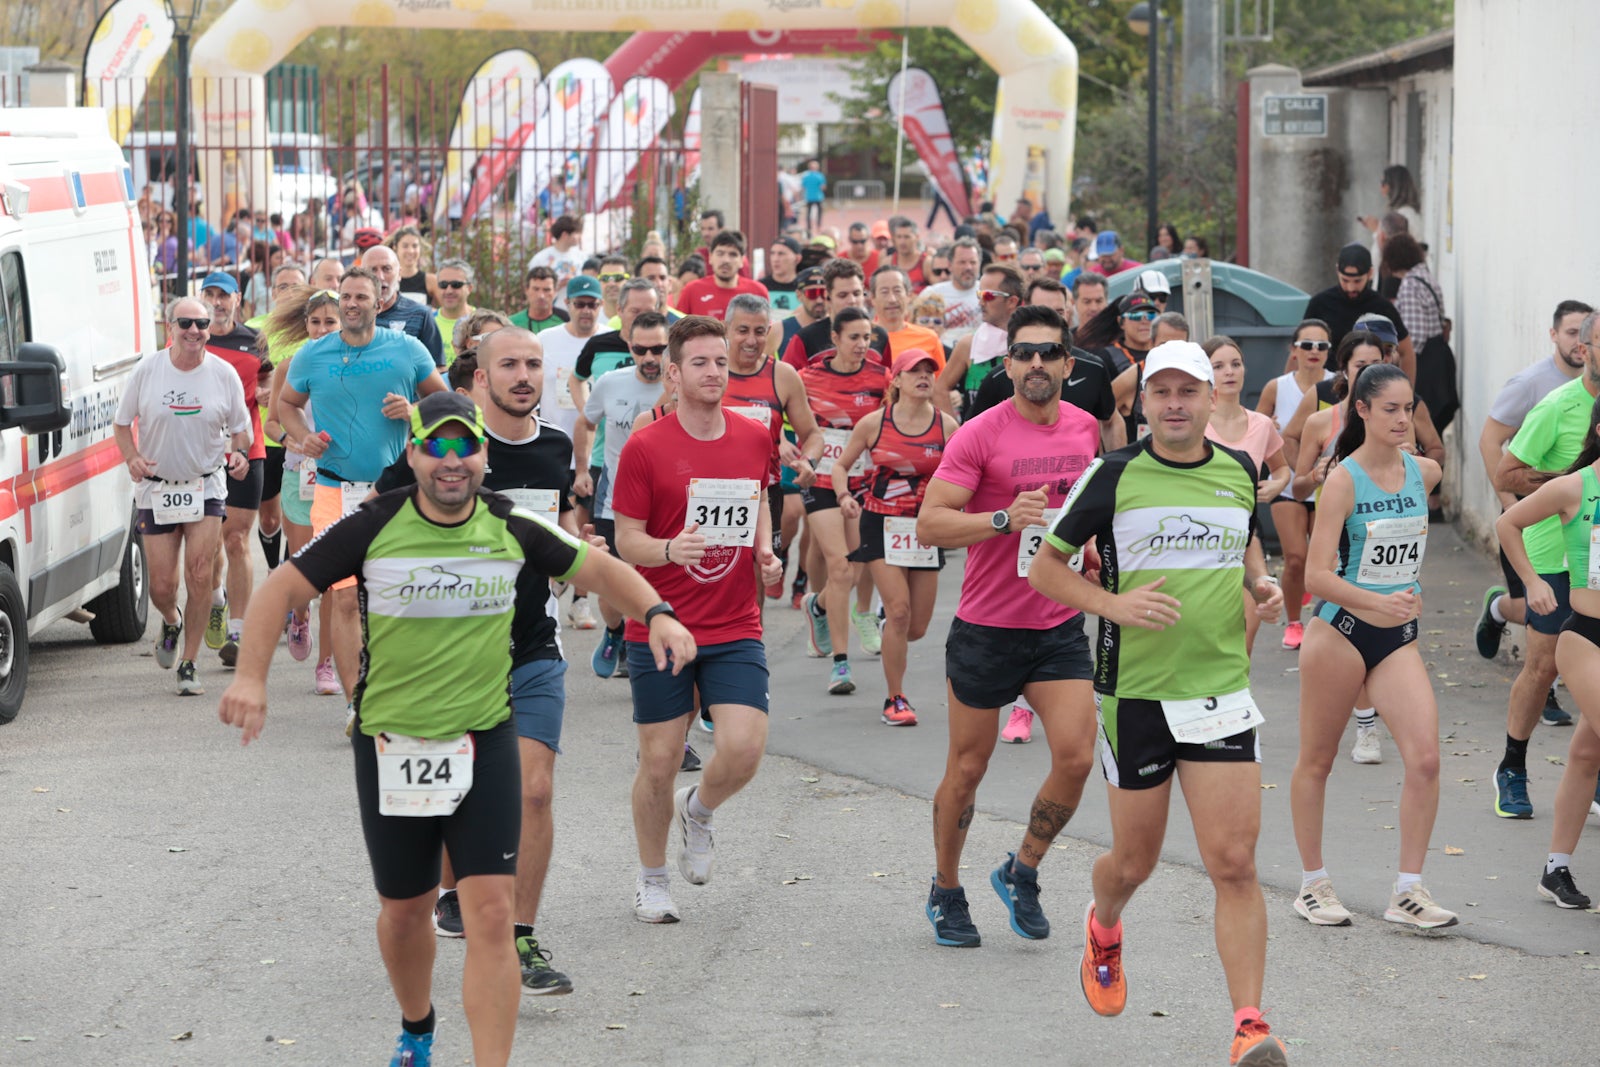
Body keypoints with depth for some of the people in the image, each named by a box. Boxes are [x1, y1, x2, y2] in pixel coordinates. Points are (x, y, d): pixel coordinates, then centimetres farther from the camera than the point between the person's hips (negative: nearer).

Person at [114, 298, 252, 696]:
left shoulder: (224, 374, -2)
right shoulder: (147, 370, -4)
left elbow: (240, 428, 9)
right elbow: (121, 423, 5)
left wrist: (239, 453, -13)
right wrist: (132, 458, -14)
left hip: (206, 487, 0)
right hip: (156, 489, 0)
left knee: (199, 575, -13)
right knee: (161, 586, 1)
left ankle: (189, 663, -2)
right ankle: (171, 622, 38)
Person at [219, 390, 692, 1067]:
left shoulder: (512, 530, -1)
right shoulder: (375, 528, -7)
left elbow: (599, 568, 14)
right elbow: (283, 586, -5)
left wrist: (656, 615, -4)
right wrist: (251, 674, -19)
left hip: (485, 741, 0)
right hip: (390, 743, 0)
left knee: (491, 914, -12)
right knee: (405, 909, 14)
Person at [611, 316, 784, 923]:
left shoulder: (754, 439, 4)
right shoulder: (644, 448, -7)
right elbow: (626, 540, -5)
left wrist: (765, 550, 4)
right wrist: (670, 548, -25)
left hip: (735, 629, 3)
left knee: (744, 748, -12)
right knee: (659, 761, 2)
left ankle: (698, 811, 23)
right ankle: (652, 880, 24)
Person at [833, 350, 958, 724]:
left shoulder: (946, 426, -1)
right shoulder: (874, 423, -4)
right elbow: (841, 464, 7)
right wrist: (843, 496, -12)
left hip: (926, 527, 2)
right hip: (882, 524, -2)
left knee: (916, 628, 4)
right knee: (899, 610, -16)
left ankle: (889, 633, 43)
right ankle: (895, 700, -3)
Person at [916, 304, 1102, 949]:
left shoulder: (1086, 429, 4)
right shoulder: (981, 435, -12)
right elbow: (929, 526, -16)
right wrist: (1004, 520, -28)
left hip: (1060, 625, 4)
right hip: (987, 627, -4)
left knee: (1076, 757, -8)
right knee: (968, 767, 7)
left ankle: (1022, 872, 14)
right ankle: (946, 891, 26)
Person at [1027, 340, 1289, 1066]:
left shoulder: (1239, 471, 6)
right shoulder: (1114, 475, -5)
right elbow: (1045, 569, 1)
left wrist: (1261, 582, 5)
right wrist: (1115, 604, -15)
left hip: (1221, 692, 2)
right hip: (1135, 695, -2)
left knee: (1234, 863, -8)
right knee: (1134, 862, 11)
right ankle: (1103, 930, 47)